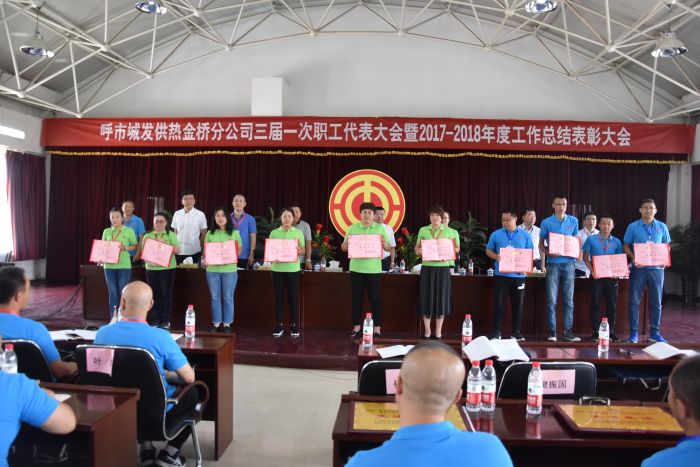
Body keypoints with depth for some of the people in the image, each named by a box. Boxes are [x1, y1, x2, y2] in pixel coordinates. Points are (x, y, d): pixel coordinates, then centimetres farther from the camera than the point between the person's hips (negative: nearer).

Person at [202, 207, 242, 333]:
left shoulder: (234, 233, 3)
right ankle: (216, 323, 18)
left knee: (228, 298, 5)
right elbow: (205, 250, 9)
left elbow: (239, 250, 4)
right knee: (215, 298, 8)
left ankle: (227, 324, 15)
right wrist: (204, 260, -11)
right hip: (212, 269, 2)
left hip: (229, 269, -1)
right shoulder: (210, 233, 7)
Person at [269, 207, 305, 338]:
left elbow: (303, 250, 6)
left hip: (293, 269, 0)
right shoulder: (274, 233, 5)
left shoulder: (298, 233, 5)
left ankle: (294, 326, 12)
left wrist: (298, 249, -15)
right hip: (277, 268, 1)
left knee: (293, 297, 3)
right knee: (279, 297, 4)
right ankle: (279, 326, 11)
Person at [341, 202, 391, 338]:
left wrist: (384, 243, -16)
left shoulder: (380, 228, 5)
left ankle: (377, 328, 11)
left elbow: (389, 248, 5)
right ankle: (356, 327, 16)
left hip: (374, 270, -1)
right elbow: (343, 248, 8)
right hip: (356, 269, 1)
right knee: (357, 298, 6)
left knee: (374, 299, 2)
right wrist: (346, 242, -14)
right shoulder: (352, 228, 6)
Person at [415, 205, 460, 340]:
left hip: (442, 268, 0)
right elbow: (417, 247, 10)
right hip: (427, 267, 0)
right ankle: (427, 331, 12)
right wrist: (418, 251, -12)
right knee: (427, 298, 1)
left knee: (441, 299, 3)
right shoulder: (423, 230, 6)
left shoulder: (449, 232, 4)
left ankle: (438, 331, 14)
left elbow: (456, 249, 7)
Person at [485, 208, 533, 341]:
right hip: (501, 275, -1)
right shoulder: (496, 234, 4)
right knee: (498, 304, -1)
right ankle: (496, 331, 6)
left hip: (519, 275, 1)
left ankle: (516, 332, 17)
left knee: (517, 305, 7)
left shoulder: (525, 235, 7)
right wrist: (496, 257, -13)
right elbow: (488, 250, 8)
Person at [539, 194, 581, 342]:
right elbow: (541, 244, 5)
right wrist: (548, 253, -14)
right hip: (553, 264, -2)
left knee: (569, 300, 5)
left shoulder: (573, 221, 9)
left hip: (569, 263, 3)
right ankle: (552, 332, 4)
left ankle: (568, 332, 11)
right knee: (552, 300, -2)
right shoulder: (547, 222, 1)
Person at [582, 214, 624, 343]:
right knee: (595, 303, 1)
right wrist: (592, 270, -12)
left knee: (612, 304, 5)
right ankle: (595, 331, 8)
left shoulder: (617, 242, 8)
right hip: (596, 276, -2)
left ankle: (611, 331, 14)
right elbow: (585, 257, 2)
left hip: (611, 277, 2)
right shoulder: (591, 239, 1)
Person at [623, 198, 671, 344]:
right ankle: (634, 332, 6)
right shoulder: (633, 227, 2)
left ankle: (654, 332, 16)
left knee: (656, 302, 6)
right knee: (634, 301, -1)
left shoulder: (662, 227, 8)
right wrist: (633, 258, -14)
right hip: (638, 268, -2)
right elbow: (626, 246, 4)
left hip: (656, 268, 2)